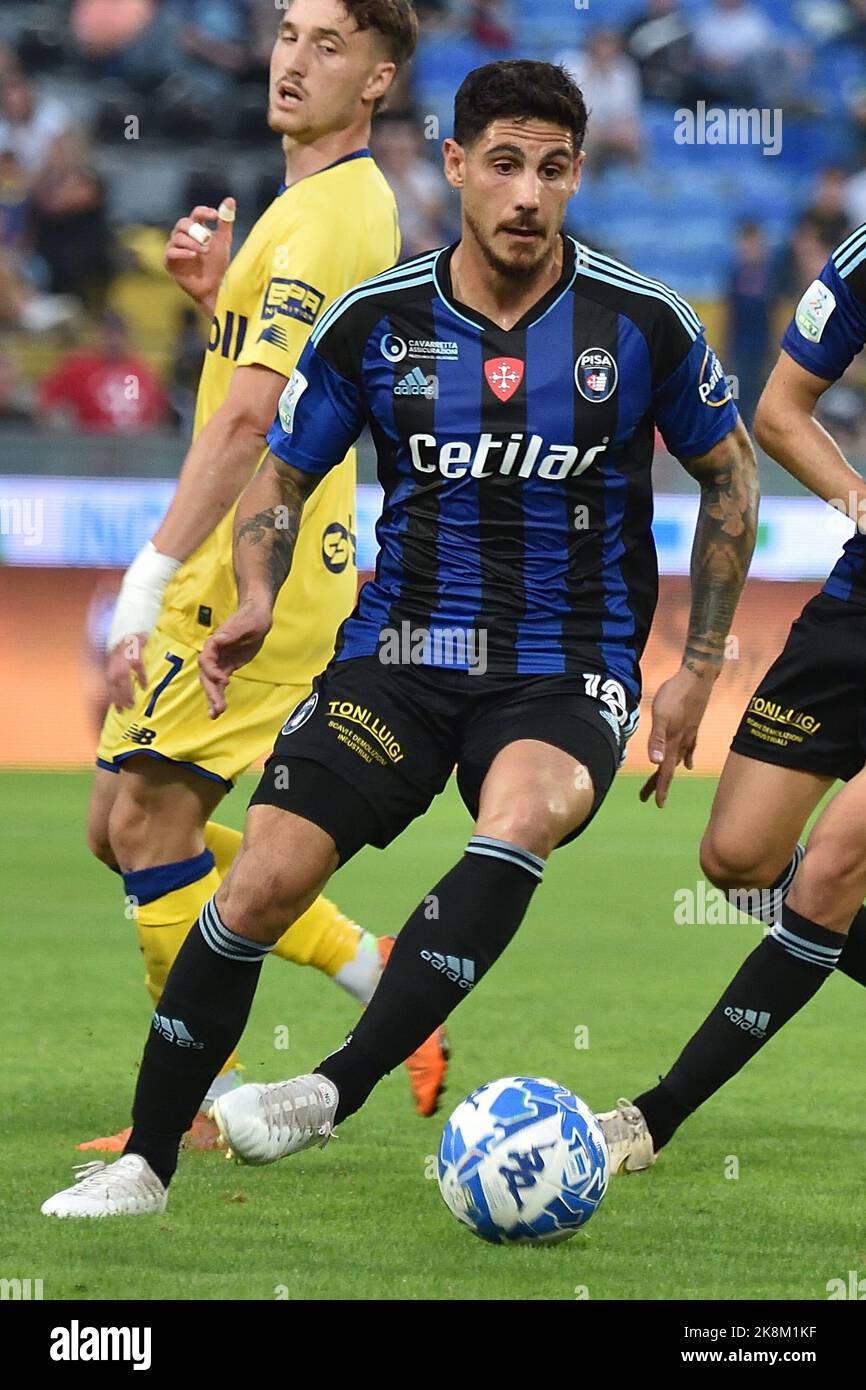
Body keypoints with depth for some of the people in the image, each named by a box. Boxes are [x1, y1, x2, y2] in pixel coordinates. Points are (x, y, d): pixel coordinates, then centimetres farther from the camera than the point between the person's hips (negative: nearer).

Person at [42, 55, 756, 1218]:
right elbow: (281, 477, 11)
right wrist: (255, 600, -10)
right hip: (402, 652, 2)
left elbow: (729, 476, 11)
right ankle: (145, 1162, 0)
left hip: (568, 673, -2)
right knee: (264, 881, -15)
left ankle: (337, 1089, -35)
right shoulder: (374, 323, -2)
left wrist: (701, 666, 9)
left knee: (520, 815, -37)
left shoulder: (643, 324, -5)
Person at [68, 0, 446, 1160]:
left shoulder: (325, 217, -16)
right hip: (239, 572, 10)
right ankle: (382, 977, 14)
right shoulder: (353, 201, 17)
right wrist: (219, 292, 10)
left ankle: (208, 1107, 0)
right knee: (126, 824, 12)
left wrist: (150, 582, -25)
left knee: (151, 823, -8)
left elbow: (249, 418, -23)